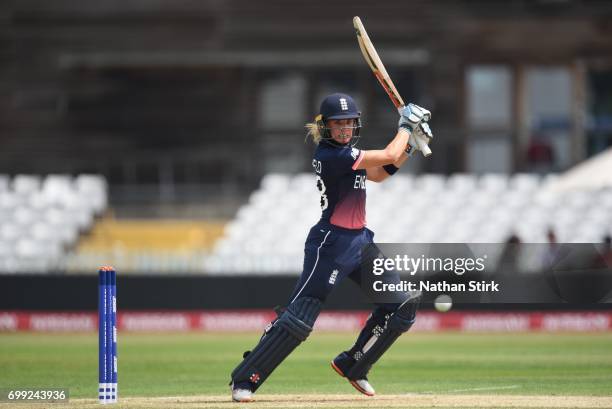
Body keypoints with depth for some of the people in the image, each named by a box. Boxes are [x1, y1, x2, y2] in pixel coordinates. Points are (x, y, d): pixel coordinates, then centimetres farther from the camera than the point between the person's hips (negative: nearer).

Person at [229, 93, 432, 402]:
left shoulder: (344, 152, 10)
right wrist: (406, 124, -1)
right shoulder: (330, 155, -18)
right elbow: (389, 156, -17)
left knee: (401, 305, 8)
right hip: (331, 243, -9)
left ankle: (352, 365, 21)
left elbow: (379, 174, 21)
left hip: (360, 242, 10)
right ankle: (243, 381, -7)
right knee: (298, 318, -13)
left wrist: (411, 144, 11)